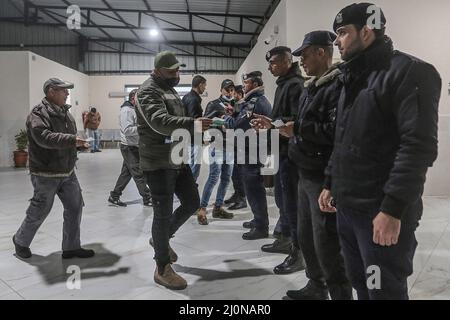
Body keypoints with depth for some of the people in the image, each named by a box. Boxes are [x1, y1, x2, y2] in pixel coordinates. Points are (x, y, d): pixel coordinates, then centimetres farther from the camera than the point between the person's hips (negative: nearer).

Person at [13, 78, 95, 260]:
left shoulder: (65, 112, 12)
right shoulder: (38, 113, -14)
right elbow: (43, 137, -32)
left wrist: (80, 144, 3)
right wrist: (72, 140, -35)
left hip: (67, 172, 8)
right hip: (46, 175, -7)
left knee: (75, 208, 6)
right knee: (39, 211, 7)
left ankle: (71, 247, 19)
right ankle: (20, 241, 33)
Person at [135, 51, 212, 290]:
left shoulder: (170, 90, 17)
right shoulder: (148, 91, -14)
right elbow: (160, 122, -33)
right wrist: (192, 124, -44)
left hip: (178, 160, 9)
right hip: (158, 164, -9)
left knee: (192, 203, 15)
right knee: (164, 214, -2)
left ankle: (161, 238, 36)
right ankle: (162, 269, 14)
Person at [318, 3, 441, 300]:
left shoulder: (410, 72, -11)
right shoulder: (355, 78, 16)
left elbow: (419, 145, -19)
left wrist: (393, 209, -22)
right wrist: (331, 184, 17)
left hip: (381, 211, -8)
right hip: (347, 206, 8)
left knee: (384, 291, 3)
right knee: (361, 285, 19)